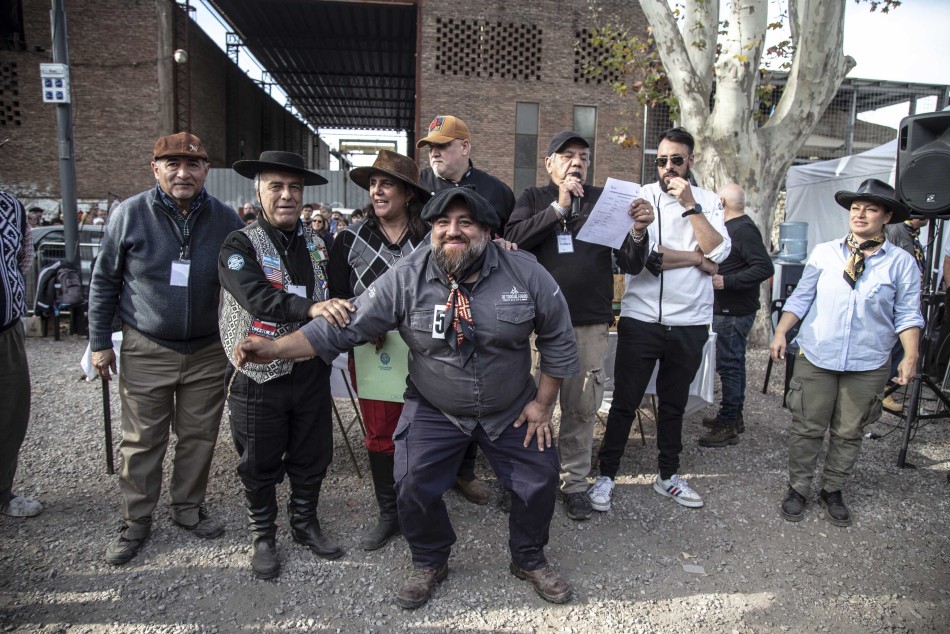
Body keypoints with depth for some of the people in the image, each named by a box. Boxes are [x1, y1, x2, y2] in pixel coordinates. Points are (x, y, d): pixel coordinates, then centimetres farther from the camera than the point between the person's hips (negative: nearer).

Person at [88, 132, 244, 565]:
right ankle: (136, 522, 25)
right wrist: (100, 342, 2)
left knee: (199, 437, 12)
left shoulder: (225, 219, -2)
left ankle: (189, 508, 32)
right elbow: (104, 281, 2)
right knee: (141, 442, 8)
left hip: (208, 351, 2)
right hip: (147, 351, -1)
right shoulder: (131, 214, -6)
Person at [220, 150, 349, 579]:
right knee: (260, 464, 11)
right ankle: (263, 536, 33)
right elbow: (258, 298, -25)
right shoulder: (239, 246, -8)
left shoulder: (317, 243, 7)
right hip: (259, 375, -4)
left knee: (313, 456, 16)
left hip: (311, 371, 4)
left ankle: (305, 523, 39)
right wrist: (310, 308, -38)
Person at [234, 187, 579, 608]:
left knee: (539, 479, 7)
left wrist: (542, 403, -4)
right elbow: (346, 326, -15)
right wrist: (276, 348, -24)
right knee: (413, 487, -4)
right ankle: (429, 563, 28)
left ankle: (529, 560, 37)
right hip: (433, 411, -1)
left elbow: (557, 339, -4)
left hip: (512, 410, 1)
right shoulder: (404, 279, -17)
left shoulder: (526, 273, -16)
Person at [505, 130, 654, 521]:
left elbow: (632, 264, 4)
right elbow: (514, 239, -10)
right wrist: (559, 207, -15)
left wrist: (639, 231, -17)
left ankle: (575, 482, 23)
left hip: (591, 323, 1)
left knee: (582, 407, 8)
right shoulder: (534, 199, 9)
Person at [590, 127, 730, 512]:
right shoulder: (641, 197, -3)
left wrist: (690, 204, -14)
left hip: (690, 323, 3)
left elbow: (718, 251, -9)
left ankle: (668, 476, 32)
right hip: (641, 318, -3)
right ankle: (606, 475, 18)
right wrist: (698, 258, -8)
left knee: (674, 403, 17)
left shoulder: (708, 201, 7)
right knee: (625, 401, 4)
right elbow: (639, 256, -17)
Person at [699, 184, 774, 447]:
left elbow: (765, 267, -25)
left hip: (733, 312, -11)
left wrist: (726, 281, -26)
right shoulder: (735, 227, 14)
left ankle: (728, 425, 1)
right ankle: (733, 415, 29)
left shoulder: (743, 229, -17)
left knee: (729, 365, -6)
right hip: (729, 309, 11)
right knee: (733, 364, 17)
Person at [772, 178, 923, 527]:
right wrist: (780, 332, -5)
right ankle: (798, 489, 22)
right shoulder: (824, 253, 2)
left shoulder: (902, 263, 0)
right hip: (816, 358, 0)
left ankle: (832, 490, 30)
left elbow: (907, 315, 2)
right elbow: (801, 298, 5)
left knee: (849, 434, 11)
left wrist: (910, 357, -8)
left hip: (868, 365, 0)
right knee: (807, 429, 6)